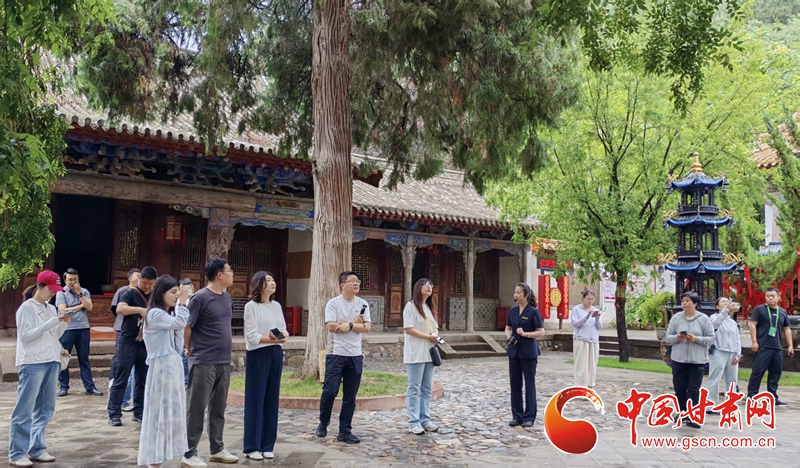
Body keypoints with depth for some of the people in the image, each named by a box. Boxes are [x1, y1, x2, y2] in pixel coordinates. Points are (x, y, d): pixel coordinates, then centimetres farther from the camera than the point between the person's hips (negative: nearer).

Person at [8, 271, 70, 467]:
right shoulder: (26, 308, -5)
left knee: (45, 409, 9)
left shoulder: (51, 309, 13)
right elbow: (25, 335, -11)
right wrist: (51, 323, -16)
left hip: (51, 362, 7)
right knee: (24, 410, -3)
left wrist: (63, 324, -1)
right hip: (32, 363, -7)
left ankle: (37, 449, 18)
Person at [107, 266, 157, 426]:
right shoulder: (130, 293, -5)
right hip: (128, 341, -5)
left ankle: (139, 412, 18)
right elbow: (119, 308, -24)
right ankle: (114, 414, 5)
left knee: (143, 380, 9)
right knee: (121, 379, -2)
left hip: (146, 342, 5)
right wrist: (140, 309, -35)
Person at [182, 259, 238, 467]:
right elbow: (186, 326, -10)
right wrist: (190, 350, 2)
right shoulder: (200, 298, -14)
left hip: (224, 361, 7)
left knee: (219, 408, 15)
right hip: (203, 362, -7)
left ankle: (217, 449, 26)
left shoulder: (227, 297, 9)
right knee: (196, 409, 1)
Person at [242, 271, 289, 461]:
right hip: (258, 355, -6)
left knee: (272, 398, 8)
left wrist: (283, 335, -10)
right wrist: (273, 339, -19)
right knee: (255, 399, -1)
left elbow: (284, 330, 12)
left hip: (276, 354, 6)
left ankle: (267, 445, 16)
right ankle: (252, 447, 8)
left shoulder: (276, 306, 11)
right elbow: (252, 336, -14)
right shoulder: (251, 306, -8)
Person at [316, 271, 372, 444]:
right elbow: (331, 326, -15)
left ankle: (345, 431, 16)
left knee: (350, 397, 7)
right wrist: (355, 323, -8)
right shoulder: (333, 303, -5)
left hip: (355, 355, 3)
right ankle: (323, 423, 21)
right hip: (336, 354, -3)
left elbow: (366, 327, -2)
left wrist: (348, 325, -14)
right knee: (329, 391, -4)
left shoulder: (363, 304, 6)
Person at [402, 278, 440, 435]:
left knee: (426, 389, 10)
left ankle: (424, 419, 17)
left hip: (429, 353, 8)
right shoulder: (411, 305, -8)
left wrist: (436, 336, -4)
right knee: (414, 389, -2)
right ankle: (414, 422, 2)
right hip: (416, 354, -8)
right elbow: (408, 328, -15)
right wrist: (428, 337, -17)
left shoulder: (430, 307, 16)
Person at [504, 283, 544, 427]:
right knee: (515, 384, 8)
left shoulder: (533, 312, -9)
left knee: (529, 384, 4)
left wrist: (525, 334, -22)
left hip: (528, 353, -5)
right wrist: (509, 337, -6)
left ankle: (529, 416, 14)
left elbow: (541, 333, -11)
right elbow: (507, 329, 15)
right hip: (514, 352, 5)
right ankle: (517, 415, 17)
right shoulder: (512, 311, 7)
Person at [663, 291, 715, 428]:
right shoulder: (676, 318, 2)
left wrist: (696, 339, -19)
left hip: (697, 361, -3)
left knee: (693, 390, -3)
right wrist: (677, 338, -16)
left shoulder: (704, 319, -4)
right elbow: (667, 337, 5)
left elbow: (711, 339, -4)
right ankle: (683, 412, 28)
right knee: (679, 388, 10)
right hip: (678, 360, 3)